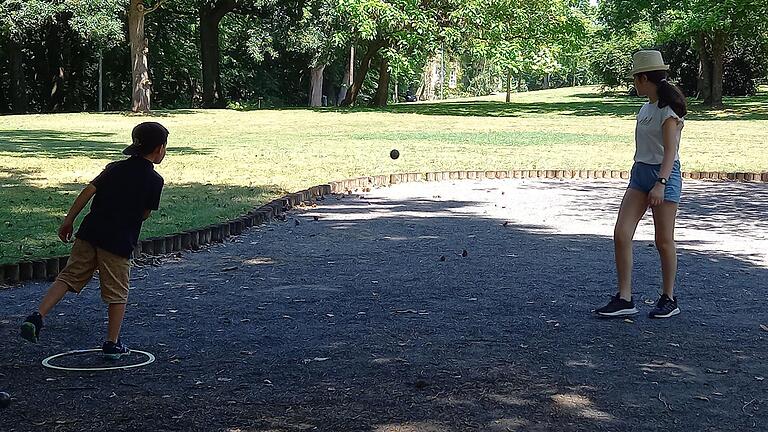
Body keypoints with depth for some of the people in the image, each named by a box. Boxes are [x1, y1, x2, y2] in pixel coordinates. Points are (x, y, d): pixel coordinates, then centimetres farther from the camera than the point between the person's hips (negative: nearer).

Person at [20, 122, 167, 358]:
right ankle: (112, 344, 13)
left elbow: (88, 191, 2)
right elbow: (145, 214, 2)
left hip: (90, 233, 4)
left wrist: (68, 221, 6)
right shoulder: (154, 180, -3)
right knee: (117, 293, 8)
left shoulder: (115, 168, 10)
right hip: (119, 241, -4)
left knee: (68, 277, 9)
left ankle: (38, 315, -7)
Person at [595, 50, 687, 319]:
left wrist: (661, 183, -33)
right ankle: (624, 299, -1)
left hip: (665, 175, -8)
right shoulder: (647, 107, 14)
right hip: (640, 173, 8)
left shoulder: (669, 109, -13)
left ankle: (669, 299, 15)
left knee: (664, 241, 1)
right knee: (621, 234, -4)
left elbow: (671, 150, -22)